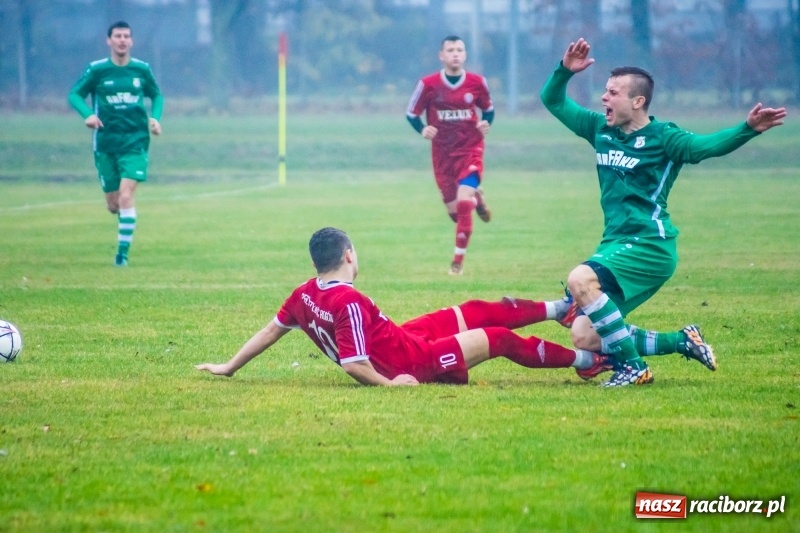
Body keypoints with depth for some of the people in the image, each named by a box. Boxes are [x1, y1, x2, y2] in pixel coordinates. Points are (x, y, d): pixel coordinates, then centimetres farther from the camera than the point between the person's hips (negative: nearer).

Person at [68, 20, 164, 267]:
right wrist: (87, 114, -19)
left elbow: (156, 95, 16)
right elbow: (75, 95, 1)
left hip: (135, 142, -1)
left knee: (126, 197, -16)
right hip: (106, 143, 1)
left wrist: (155, 118, -2)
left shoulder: (142, 69, 1)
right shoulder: (97, 70, -3)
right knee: (113, 205, 6)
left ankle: (123, 252, -9)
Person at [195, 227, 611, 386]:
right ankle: (585, 361, 22)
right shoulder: (350, 303, -31)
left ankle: (559, 309, 37)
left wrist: (230, 367, 10)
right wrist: (388, 383, -19)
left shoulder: (305, 294, -6)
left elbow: (271, 330, 2)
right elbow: (353, 366, -33)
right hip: (412, 362, -9)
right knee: (499, 337, 5)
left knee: (475, 312, 19)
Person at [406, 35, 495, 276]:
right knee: (455, 212, 8)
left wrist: (485, 123, -10)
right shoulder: (428, 85, -9)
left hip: (470, 150, -1)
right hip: (442, 153, 1)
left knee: (463, 203, -18)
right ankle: (476, 198, 46)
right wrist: (423, 129, -19)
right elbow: (411, 114, 1)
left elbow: (488, 109, 11)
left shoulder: (477, 83, -5)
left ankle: (458, 261, -3)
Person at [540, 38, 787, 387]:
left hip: (649, 245, -8)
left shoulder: (662, 137, -7)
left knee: (580, 280, -31)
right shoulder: (600, 129, 11)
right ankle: (682, 342, 15)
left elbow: (705, 146, -22)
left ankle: (633, 368, -21)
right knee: (584, 338, 2)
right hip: (615, 242, 8)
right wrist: (565, 71, -2)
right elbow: (553, 101, 17)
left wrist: (747, 129, -39)